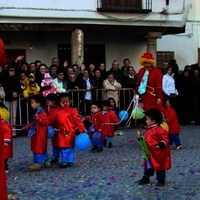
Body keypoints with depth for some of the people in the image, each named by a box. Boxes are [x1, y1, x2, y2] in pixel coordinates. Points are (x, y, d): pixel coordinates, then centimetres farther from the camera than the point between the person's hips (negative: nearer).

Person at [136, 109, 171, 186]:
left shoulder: (160, 130, -18)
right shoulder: (148, 130, 8)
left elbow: (165, 139, -20)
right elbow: (145, 140, 18)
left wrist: (161, 145, -35)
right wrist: (140, 137, 3)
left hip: (158, 154, -7)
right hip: (148, 154, 7)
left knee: (159, 167, 7)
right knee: (148, 166, 17)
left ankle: (161, 180, 22)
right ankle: (145, 178, 30)